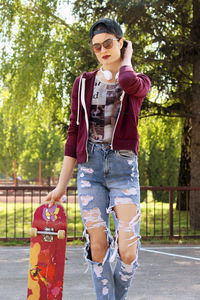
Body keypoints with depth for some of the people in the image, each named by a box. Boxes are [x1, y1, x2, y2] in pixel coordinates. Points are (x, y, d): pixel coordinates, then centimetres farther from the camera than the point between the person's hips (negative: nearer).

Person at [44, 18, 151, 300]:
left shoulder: (139, 82, 8)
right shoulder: (83, 83, 12)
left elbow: (128, 83, -21)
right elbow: (74, 134, 11)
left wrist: (126, 59, 2)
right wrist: (61, 185, 6)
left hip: (123, 166, -2)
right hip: (90, 167, 2)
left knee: (128, 250, -11)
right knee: (98, 246, -5)